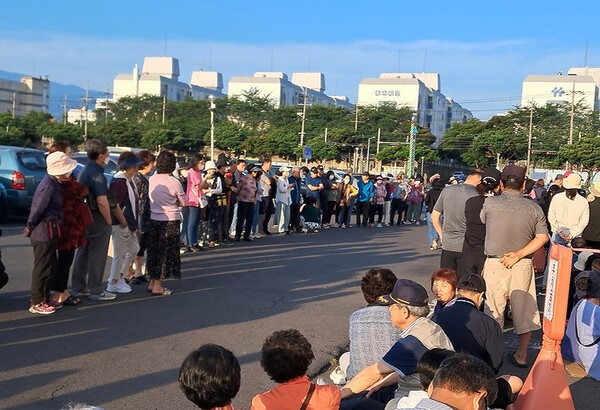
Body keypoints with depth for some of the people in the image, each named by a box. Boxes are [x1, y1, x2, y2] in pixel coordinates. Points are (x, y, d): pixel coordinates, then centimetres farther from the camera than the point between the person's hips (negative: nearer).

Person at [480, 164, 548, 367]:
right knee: (524, 309, 14)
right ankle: (522, 355, 23)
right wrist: (519, 254, -9)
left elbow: (482, 220, 9)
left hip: (495, 264, -2)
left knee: (493, 312, 8)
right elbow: (542, 237, -6)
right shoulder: (534, 208, -2)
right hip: (523, 265, 2)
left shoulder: (490, 203, -7)